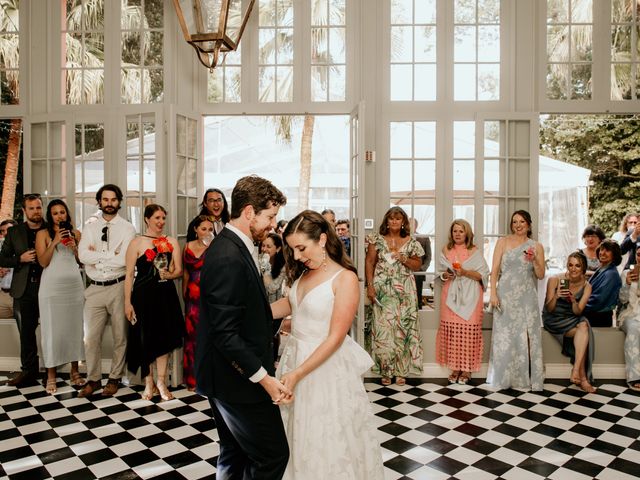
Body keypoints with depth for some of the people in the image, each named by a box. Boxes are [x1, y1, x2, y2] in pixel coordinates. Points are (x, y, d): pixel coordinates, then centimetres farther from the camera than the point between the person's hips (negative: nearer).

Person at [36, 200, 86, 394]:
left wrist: (74, 248, -7)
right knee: (52, 329, -1)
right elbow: (43, 262, -6)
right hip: (52, 286, -3)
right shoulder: (43, 234, 3)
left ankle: (75, 371, 16)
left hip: (74, 285, 3)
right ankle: (51, 376, 7)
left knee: (74, 326, 6)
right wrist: (55, 242, -15)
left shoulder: (75, 233, 10)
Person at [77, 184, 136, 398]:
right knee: (91, 337, 8)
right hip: (95, 288, 3)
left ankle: (114, 378, 24)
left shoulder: (127, 228, -2)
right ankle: (93, 379, 24)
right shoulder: (89, 228, 8)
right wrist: (112, 254, -12)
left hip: (118, 287, -3)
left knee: (120, 336, 8)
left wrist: (97, 255, -8)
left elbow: (124, 260, -16)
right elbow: (83, 256, -7)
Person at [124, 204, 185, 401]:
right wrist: (127, 302, -8)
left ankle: (161, 382, 21)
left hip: (166, 295, 3)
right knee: (145, 339, 5)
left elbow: (179, 270, 6)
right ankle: (149, 383, 23)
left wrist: (168, 275, -16)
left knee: (164, 338, 7)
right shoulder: (137, 243, -2)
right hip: (143, 295, -2)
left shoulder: (171, 242, 7)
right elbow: (129, 275, -4)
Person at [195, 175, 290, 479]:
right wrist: (263, 378, -23)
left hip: (230, 376, 10)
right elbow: (225, 334, -26)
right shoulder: (229, 258, -24)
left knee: (235, 454, 22)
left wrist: (276, 323, 12)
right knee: (273, 454, 2)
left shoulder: (233, 247, 7)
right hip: (238, 380, -10)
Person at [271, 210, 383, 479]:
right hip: (295, 355, 6)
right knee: (295, 434, 17)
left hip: (326, 365, -6)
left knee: (327, 439, 9)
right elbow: (290, 303, 17)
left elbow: (335, 337, -20)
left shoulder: (345, 278, -18)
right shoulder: (303, 273, 2)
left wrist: (298, 373, -22)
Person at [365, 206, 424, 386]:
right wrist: (370, 286, -6)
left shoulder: (410, 242, 5)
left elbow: (418, 264, 9)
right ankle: (385, 370, 11)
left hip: (404, 291, 1)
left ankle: (401, 370, 13)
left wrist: (403, 259, -10)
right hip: (382, 290, -1)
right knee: (383, 327, -2)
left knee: (402, 327, 1)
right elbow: (369, 262, 2)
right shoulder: (377, 239, 3)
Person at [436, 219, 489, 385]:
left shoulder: (474, 251, 3)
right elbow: (440, 273, 16)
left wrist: (465, 272, -15)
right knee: (452, 331, -2)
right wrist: (445, 275, -6)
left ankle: (466, 368, 7)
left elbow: (483, 275, -2)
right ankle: (455, 367, 10)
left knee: (468, 332, -5)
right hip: (451, 297, 2)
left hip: (470, 297, -2)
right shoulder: (446, 250, 11)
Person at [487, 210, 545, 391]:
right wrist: (493, 293, -9)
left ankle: (526, 378, 13)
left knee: (526, 336, 1)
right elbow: (495, 270, -1)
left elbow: (541, 275, 7)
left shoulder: (536, 246, 8)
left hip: (527, 298, 1)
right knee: (504, 336, 1)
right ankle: (503, 378, 12)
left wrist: (534, 260, -11)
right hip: (505, 296, -1)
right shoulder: (503, 242, 3)